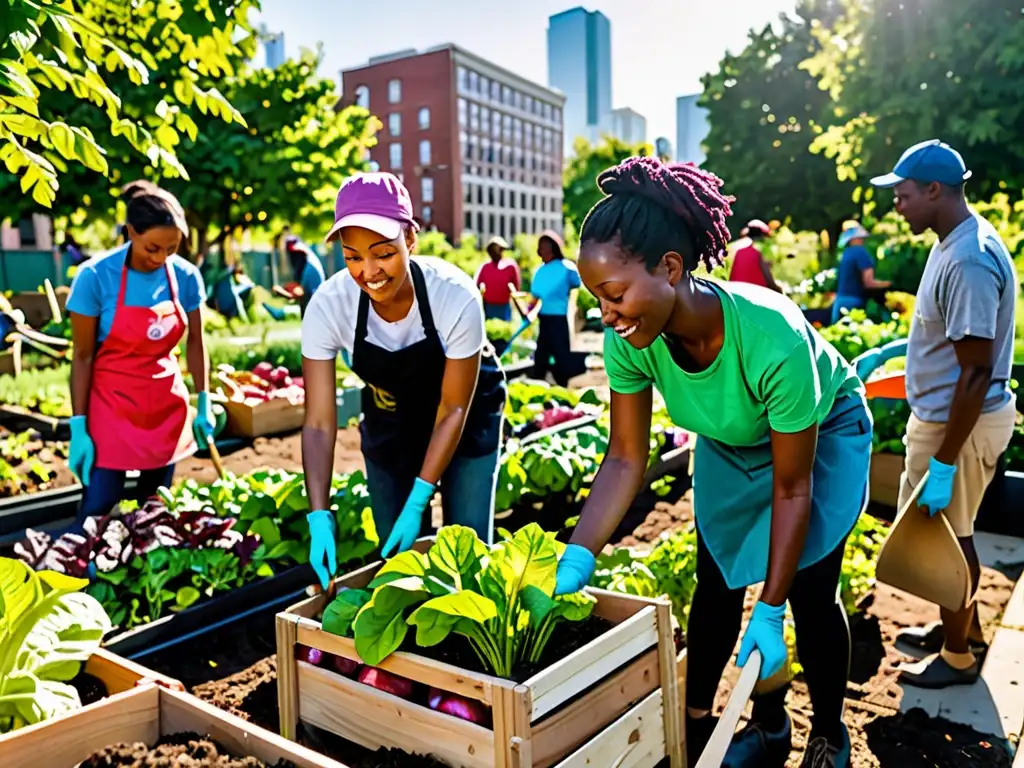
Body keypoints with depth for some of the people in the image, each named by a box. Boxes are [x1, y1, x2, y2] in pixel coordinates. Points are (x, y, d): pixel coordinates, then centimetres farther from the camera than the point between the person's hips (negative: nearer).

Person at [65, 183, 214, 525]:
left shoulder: (186, 276, -7)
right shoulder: (95, 276, -16)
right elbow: (82, 356, -10)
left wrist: (203, 404, 7)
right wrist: (78, 426, -10)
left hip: (168, 406, 3)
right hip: (111, 407, -3)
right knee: (97, 513, -3)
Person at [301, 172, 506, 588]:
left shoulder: (456, 297, -33)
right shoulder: (328, 306, -27)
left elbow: (453, 410, -22)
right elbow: (319, 423, -23)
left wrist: (417, 504, -24)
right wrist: (320, 518, -31)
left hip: (466, 423, -2)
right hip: (389, 425, 2)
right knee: (396, 554, 10)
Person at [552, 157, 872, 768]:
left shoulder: (772, 336, -42)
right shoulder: (630, 340, -29)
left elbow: (792, 487, -30)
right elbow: (626, 461, -19)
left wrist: (770, 616, -24)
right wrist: (576, 561, -29)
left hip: (823, 433, -4)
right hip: (730, 442, 4)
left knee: (809, 592, -2)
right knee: (716, 583, 8)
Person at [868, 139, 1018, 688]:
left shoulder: (970, 262, -27)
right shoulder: (955, 242, 6)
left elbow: (975, 372, -27)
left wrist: (943, 463, -25)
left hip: (960, 423, -10)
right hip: (943, 414, 10)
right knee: (945, 530, 22)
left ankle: (959, 655, 27)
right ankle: (963, 627, 42)